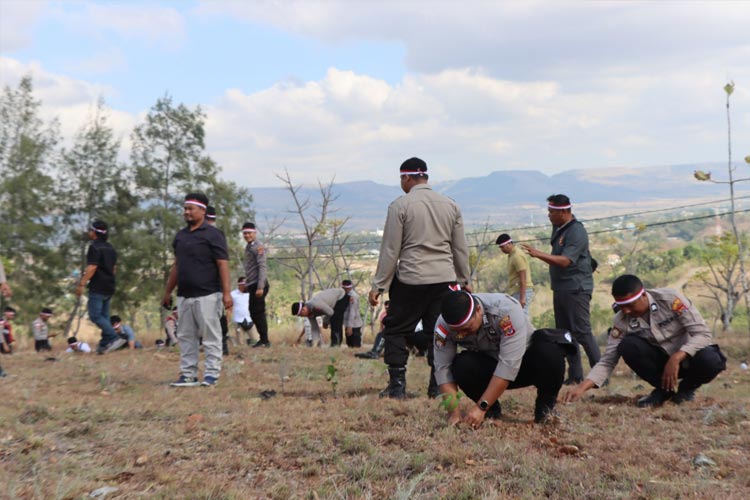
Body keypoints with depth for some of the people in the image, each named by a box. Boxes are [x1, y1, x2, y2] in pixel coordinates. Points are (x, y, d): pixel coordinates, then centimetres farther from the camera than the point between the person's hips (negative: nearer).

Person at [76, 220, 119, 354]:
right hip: (109, 287, 9)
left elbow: (92, 267, -20)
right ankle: (104, 344, 10)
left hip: (97, 287, -9)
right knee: (104, 316, 11)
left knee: (95, 315, -8)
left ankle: (113, 337, -18)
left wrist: (82, 284, -19)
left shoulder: (94, 247, -12)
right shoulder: (110, 248, 16)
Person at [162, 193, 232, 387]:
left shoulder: (212, 234, -6)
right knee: (185, 336, 10)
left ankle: (211, 374, 6)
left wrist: (226, 293, -19)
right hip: (184, 295, 7)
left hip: (207, 295, -7)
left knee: (211, 335, -1)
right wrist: (168, 292, 19)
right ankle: (188, 374, 17)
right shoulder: (181, 235, 14)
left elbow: (223, 264, -11)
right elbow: (176, 265, 20)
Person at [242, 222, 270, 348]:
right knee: (253, 313, 11)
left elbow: (262, 267, -18)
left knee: (258, 312, -7)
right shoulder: (248, 246, 16)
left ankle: (264, 340, 0)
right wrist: (247, 283, 16)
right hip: (252, 285, 9)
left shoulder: (258, 246, -11)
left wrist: (260, 287, -23)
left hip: (258, 285, -9)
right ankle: (263, 339, 18)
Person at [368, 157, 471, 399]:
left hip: (411, 279, -4)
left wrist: (378, 285, 0)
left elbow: (390, 250, -6)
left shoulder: (400, 205, -5)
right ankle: (438, 386, 9)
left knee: (395, 330, 9)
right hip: (445, 279, 4)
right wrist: (464, 280, 22)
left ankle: (397, 385, 5)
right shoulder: (450, 205, 9)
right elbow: (460, 249, 12)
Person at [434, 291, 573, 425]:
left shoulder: (506, 310, -34)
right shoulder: (443, 325, -22)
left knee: (549, 353, -34)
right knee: (461, 367, -30)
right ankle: (491, 408, -2)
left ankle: (546, 403, -5)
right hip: (488, 367, 3)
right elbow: (443, 369, -18)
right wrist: (454, 412, -28)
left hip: (524, 361, -2)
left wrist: (481, 407, -36)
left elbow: (509, 365, -35)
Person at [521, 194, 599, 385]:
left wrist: (538, 254, -31)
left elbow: (565, 261, -26)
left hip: (576, 289, -9)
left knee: (582, 332, -10)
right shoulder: (558, 228, 11)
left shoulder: (577, 232, -16)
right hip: (560, 288, 9)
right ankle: (575, 375, 15)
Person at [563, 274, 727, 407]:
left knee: (709, 361, -36)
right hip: (662, 359, 2)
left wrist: (676, 358, -38)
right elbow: (608, 360, -16)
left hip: (689, 355, -2)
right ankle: (663, 389, -4)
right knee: (628, 346, -27)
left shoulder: (670, 299, -22)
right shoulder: (622, 320, -14)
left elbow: (703, 333, -23)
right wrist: (583, 386, -31)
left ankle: (686, 389, -2)